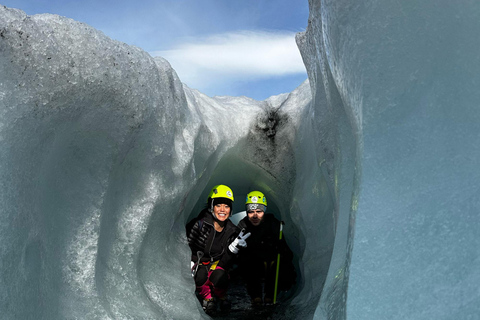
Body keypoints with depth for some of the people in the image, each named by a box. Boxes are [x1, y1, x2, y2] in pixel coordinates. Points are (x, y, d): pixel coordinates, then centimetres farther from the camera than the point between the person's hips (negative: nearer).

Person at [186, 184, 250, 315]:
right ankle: (206, 297, -2)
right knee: (201, 275, -36)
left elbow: (225, 263, -9)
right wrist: (189, 264, -26)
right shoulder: (199, 224, -18)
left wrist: (234, 247, -26)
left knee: (220, 277, -31)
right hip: (196, 265, -2)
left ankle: (220, 296, 5)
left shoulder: (233, 231, -7)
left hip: (215, 265, 2)